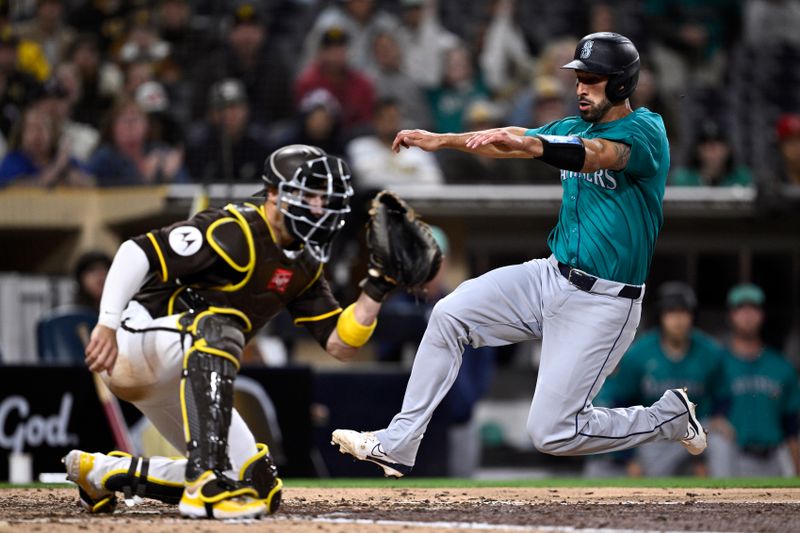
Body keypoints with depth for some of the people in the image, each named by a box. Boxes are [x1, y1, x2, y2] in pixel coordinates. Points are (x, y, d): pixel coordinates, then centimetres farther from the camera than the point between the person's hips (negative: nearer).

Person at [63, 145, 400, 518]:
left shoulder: (303, 266, 9)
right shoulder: (233, 232, -18)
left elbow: (341, 345, 6)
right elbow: (138, 251, -25)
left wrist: (377, 288, -7)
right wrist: (108, 326, -33)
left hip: (173, 383, 9)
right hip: (133, 345, -9)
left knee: (257, 483, 4)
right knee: (218, 330, -39)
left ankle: (102, 473, 16)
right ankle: (207, 481, -45)